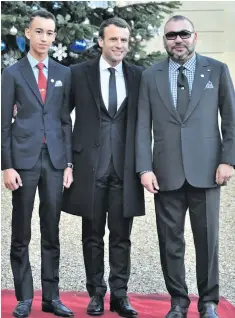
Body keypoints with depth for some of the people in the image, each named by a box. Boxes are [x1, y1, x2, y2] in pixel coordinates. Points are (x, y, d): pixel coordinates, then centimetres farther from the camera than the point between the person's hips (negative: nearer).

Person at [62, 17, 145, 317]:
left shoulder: (138, 76, 6)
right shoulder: (79, 73, 2)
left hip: (125, 167, 1)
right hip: (90, 165, -1)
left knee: (121, 235, 6)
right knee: (93, 234, 7)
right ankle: (96, 293, 17)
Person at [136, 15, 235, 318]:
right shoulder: (150, 76, 8)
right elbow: (143, 126, 4)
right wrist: (145, 168, -4)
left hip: (205, 170, -1)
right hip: (166, 172, 1)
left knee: (207, 239, 5)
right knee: (170, 242, 5)